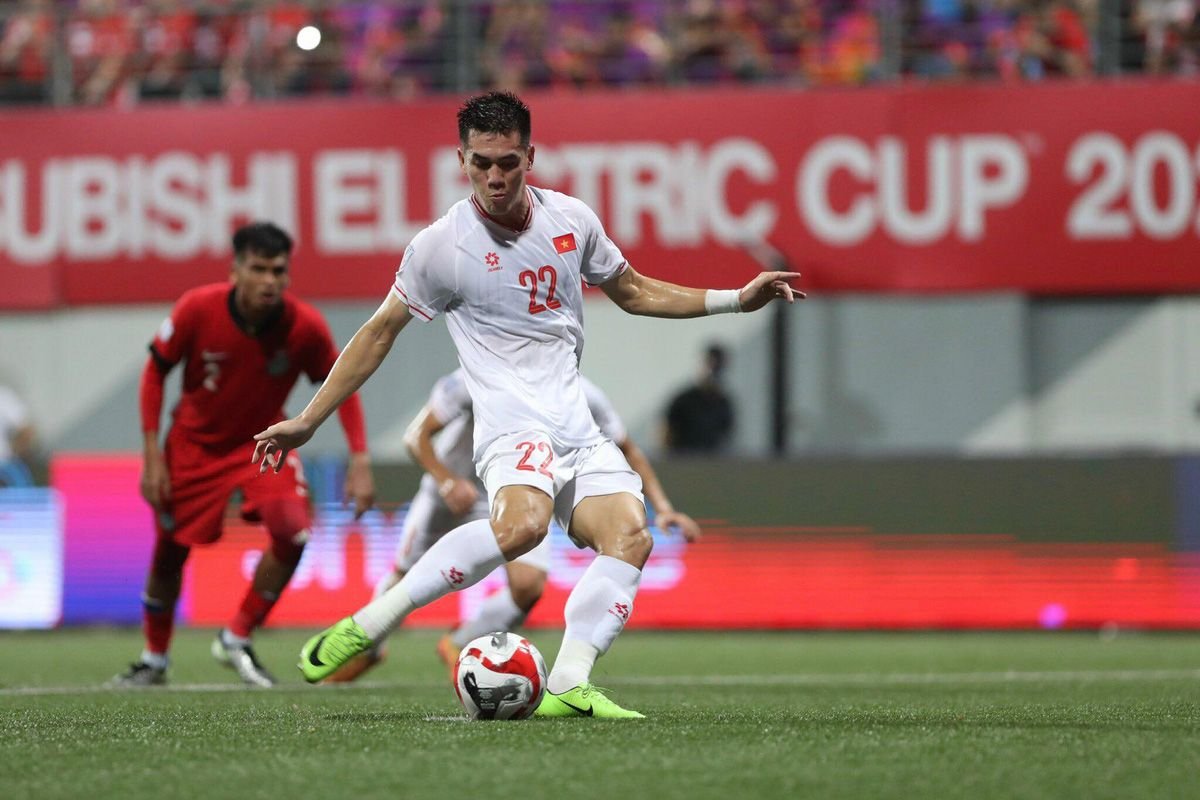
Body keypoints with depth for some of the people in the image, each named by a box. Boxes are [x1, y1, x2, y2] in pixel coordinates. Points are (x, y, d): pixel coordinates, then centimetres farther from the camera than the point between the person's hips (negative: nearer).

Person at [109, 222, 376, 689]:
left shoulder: (305, 326, -23)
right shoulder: (197, 309, -25)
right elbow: (155, 372, -9)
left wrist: (360, 461, -15)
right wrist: (153, 455, -13)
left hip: (263, 440, 0)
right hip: (195, 440, 0)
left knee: (292, 532, -23)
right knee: (170, 551, 5)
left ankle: (237, 641, -3)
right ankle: (154, 659, 30)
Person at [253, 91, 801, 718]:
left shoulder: (571, 219, 9)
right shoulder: (442, 246, -5)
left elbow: (634, 292, 25)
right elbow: (379, 333, 5)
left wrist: (736, 300, 18)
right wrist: (306, 422, 5)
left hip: (578, 431, 6)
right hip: (512, 428, -6)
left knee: (630, 535, -20)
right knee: (522, 524, -36)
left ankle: (567, 686, -24)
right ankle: (366, 625, -30)